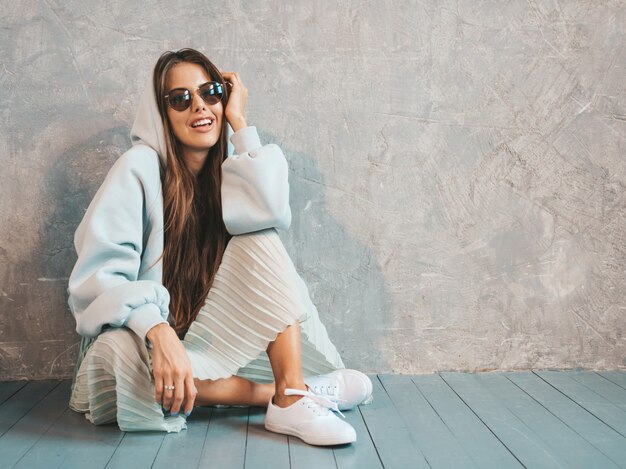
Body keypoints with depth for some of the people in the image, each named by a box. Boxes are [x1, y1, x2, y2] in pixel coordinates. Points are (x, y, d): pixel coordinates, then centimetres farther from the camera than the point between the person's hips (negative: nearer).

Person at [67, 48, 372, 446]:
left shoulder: (228, 166, 1)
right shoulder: (142, 166, -12)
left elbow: (271, 214, -24)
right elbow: (101, 274, -20)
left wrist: (239, 122, -15)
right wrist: (160, 334, -36)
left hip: (213, 335, 3)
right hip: (144, 334, -3)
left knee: (259, 241, -20)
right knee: (117, 357, -38)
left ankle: (293, 397, -27)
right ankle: (290, 390, -23)